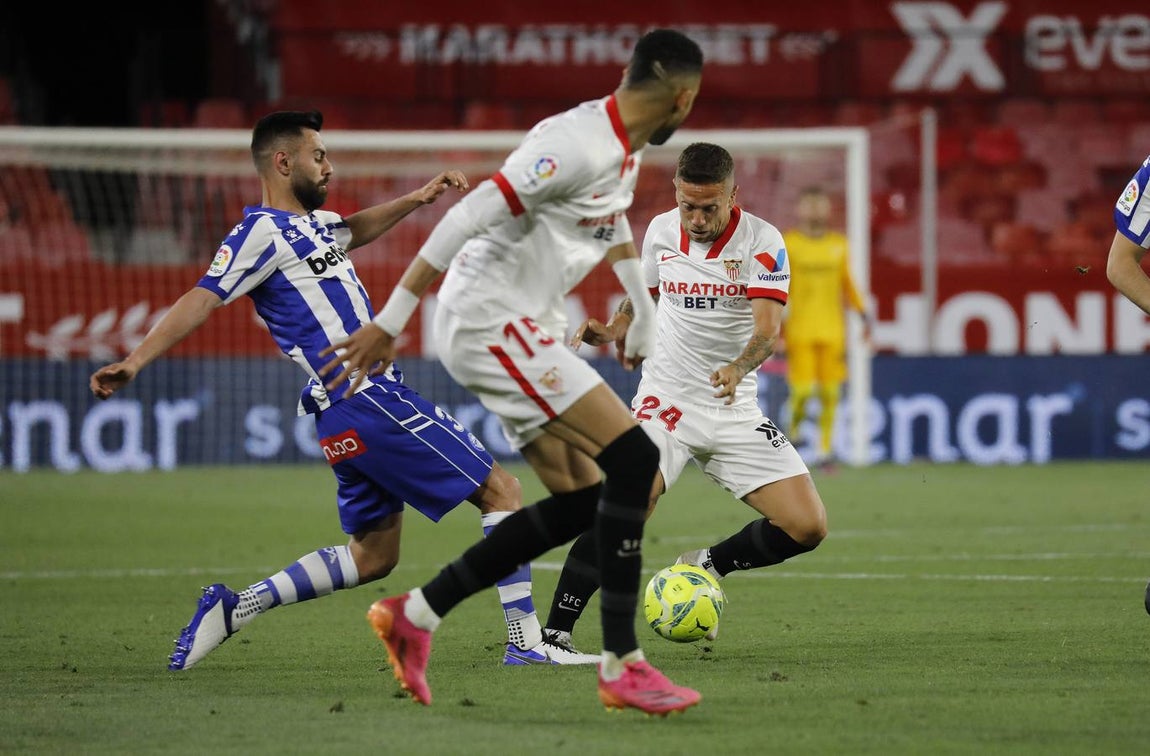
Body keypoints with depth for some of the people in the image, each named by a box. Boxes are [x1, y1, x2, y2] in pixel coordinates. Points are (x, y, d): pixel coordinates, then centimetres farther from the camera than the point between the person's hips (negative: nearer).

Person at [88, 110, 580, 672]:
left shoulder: (310, 223, 18)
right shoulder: (263, 230, -9)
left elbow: (352, 232, 40)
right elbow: (201, 300, -18)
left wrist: (415, 199, 28)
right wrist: (134, 362, -28)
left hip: (354, 412, 10)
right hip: (367, 402, -10)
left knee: (372, 557, 14)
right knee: (501, 490, -5)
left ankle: (236, 608, 9)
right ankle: (526, 641, -7)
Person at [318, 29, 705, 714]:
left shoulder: (625, 149, 12)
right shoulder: (579, 144, -20)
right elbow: (469, 216, -24)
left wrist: (645, 316, 43)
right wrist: (390, 323, -25)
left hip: (515, 332, 10)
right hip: (492, 321, -10)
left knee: (579, 503, 8)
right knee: (633, 459, -16)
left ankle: (414, 615, 15)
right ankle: (622, 665, -13)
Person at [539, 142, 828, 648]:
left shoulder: (762, 241, -9)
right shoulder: (661, 231, 2)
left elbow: (768, 330, -21)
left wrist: (738, 368, -42)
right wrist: (611, 332, 0)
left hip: (735, 409, 1)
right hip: (665, 397, 0)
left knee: (808, 526, -9)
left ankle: (706, 567, 16)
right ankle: (554, 633, -21)